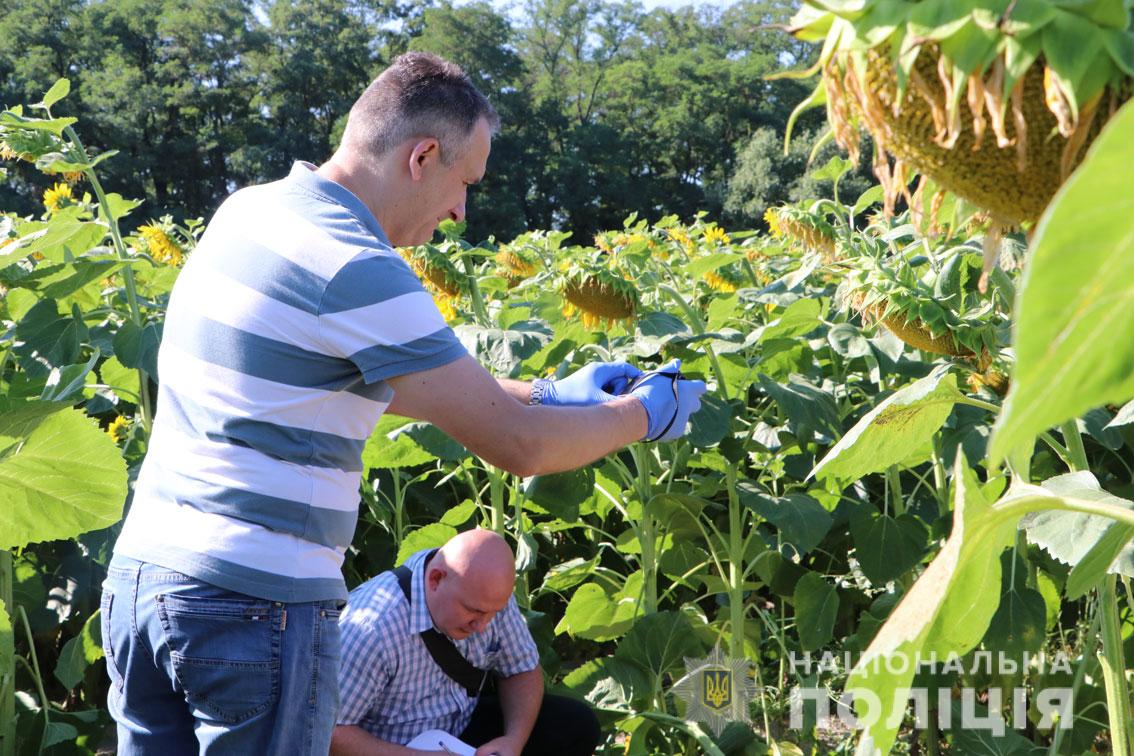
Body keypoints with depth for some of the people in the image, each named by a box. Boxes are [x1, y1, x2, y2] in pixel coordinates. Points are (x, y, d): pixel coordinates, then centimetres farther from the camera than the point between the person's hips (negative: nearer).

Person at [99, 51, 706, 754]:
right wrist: (642, 414, 5)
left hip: (140, 572, 8)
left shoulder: (244, 211, 9)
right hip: (258, 606, -8)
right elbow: (517, 445, -13)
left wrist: (551, 393, 20)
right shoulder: (359, 271, -17)